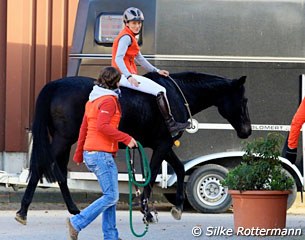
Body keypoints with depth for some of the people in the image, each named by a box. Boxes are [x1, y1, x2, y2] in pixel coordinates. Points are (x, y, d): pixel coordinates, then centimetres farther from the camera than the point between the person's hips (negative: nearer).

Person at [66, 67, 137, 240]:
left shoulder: (92, 101, 17)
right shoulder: (109, 100, -12)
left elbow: (84, 128, 21)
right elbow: (102, 126, -25)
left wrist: (79, 154, 27)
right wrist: (126, 139, -20)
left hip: (90, 154, 10)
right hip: (101, 154, -10)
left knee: (111, 195, 14)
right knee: (111, 196, -7)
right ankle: (77, 223, -13)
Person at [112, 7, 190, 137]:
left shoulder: (130, 37, 20)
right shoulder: (126, 37, -12)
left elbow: (139, 58, 26)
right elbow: (118, 59, -24)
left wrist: (156, 71, 20)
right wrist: (129, 77, -35)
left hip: (128, 75, 11)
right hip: (124, 76, -11)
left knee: (160, 90, 18)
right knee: (160, 91, -16)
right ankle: (171, 125, -16)